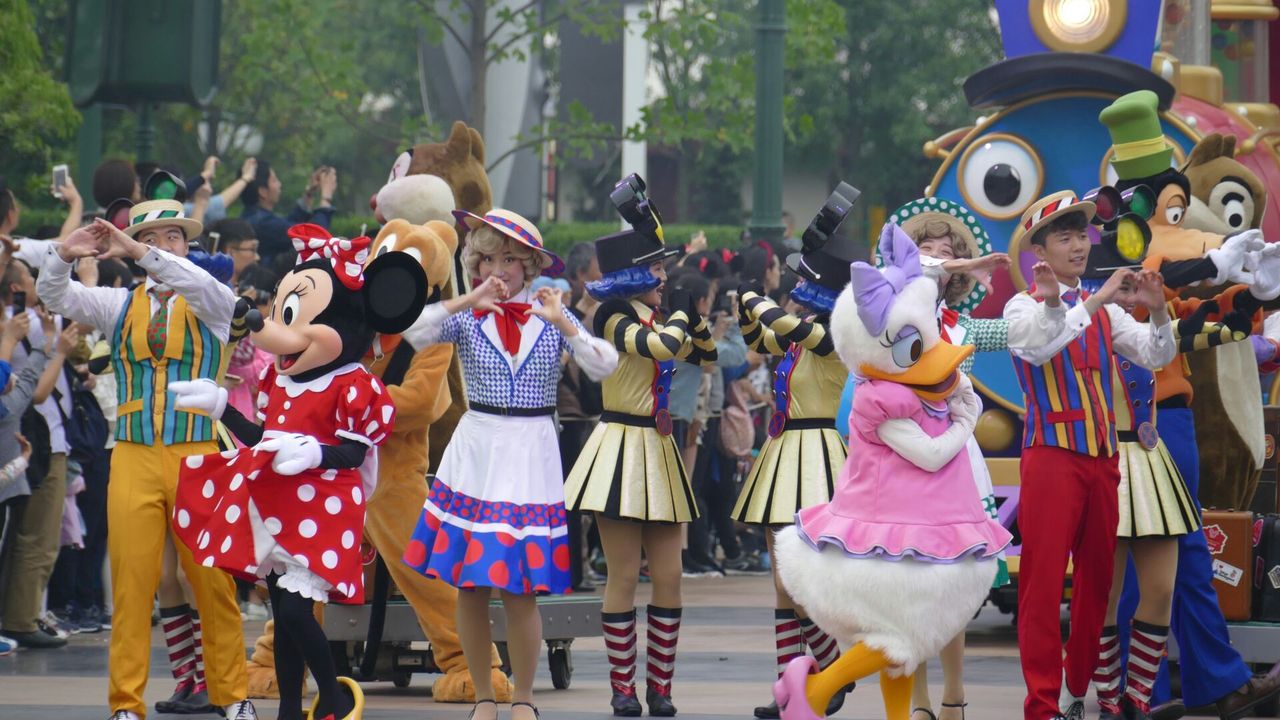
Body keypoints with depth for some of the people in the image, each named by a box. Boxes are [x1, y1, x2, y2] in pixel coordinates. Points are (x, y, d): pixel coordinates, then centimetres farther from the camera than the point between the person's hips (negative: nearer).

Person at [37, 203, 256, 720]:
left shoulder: (211, 306, 5)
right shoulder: (120, 305, 12)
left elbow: (203, 286, -18)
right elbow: (56, 298, 1)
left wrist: (137, 252, -28)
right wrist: (64, 255, -20)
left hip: (198, 457, -2)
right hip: (133, 460, 2)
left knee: (213, 581, 1)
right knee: (131, 581, -1)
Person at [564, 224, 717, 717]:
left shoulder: (656, 320, 12)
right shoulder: (617, 319, -10)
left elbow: (705, 356, 22)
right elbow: (662, 345, -26)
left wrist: (693, 316, 8)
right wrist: (680, 311, -8)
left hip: (658, 451, 7)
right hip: (621, 453, -7)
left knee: (669, 576, 3)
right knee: (624, 577, -4)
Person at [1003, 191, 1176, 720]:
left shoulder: (1104, 312, 13)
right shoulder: (1024, 307, -1)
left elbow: (1156, 356, 4)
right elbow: (1037, 347, -22)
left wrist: (1156, 312, -15)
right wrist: (1092, 302, -27)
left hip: (1102, 458, 6)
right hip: (1052, 458, -5)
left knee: (1098, 578, 9)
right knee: (1043, 580, -9)